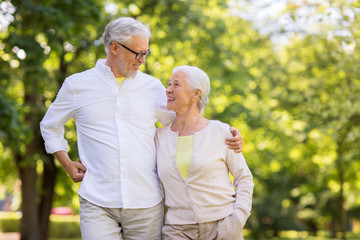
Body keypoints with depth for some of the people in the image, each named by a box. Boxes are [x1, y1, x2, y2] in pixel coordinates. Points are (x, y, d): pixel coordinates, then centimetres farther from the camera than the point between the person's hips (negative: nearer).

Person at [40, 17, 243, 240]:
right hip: (98, 204, -2)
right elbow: (50, 126, 21)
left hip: (146, 204, 2)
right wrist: (68, 165, 9)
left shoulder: (152, 87, 10)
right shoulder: (76, 85, 7)